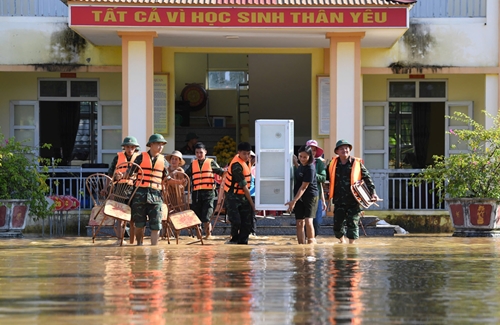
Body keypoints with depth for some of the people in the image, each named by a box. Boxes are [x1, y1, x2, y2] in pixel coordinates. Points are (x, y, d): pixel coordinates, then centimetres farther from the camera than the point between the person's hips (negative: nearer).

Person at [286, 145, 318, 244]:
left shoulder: (310, 168, -17)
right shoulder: (300, 166, 7)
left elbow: (303, 187, -19)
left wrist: (293, 201, -21)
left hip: (310, 196, -8)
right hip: (299, 197, 8)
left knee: (308, 221, -19)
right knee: (299, 223, 3)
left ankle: (311, 241, -6)